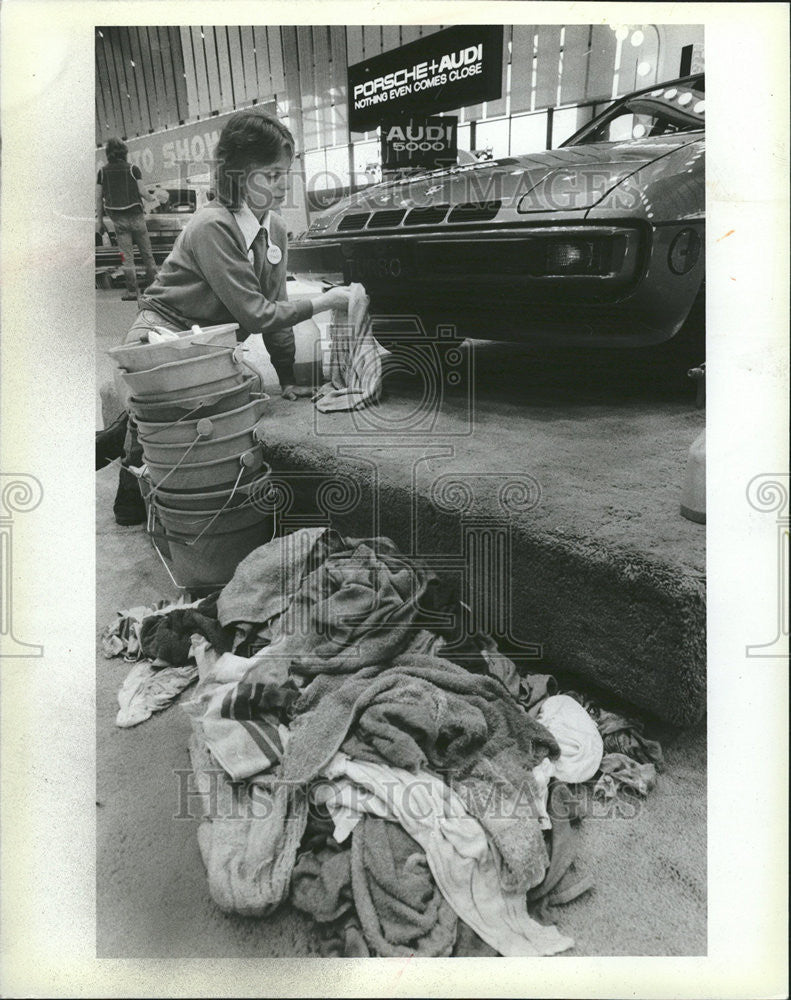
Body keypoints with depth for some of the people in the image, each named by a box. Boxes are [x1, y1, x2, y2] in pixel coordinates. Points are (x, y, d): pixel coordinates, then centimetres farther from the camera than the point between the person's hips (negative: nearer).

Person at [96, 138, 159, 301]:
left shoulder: (102, 171, 4)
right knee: (146, 252, 9)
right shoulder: (133, 169, -3)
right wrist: (151, 200, 15)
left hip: (118, 218, 1)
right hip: (135, 215, -1)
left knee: (127, 256, 3)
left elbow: (98, 197, 3)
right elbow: (142, 191, -7)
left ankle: (132, 291, -1)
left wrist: (99, 220, 9)